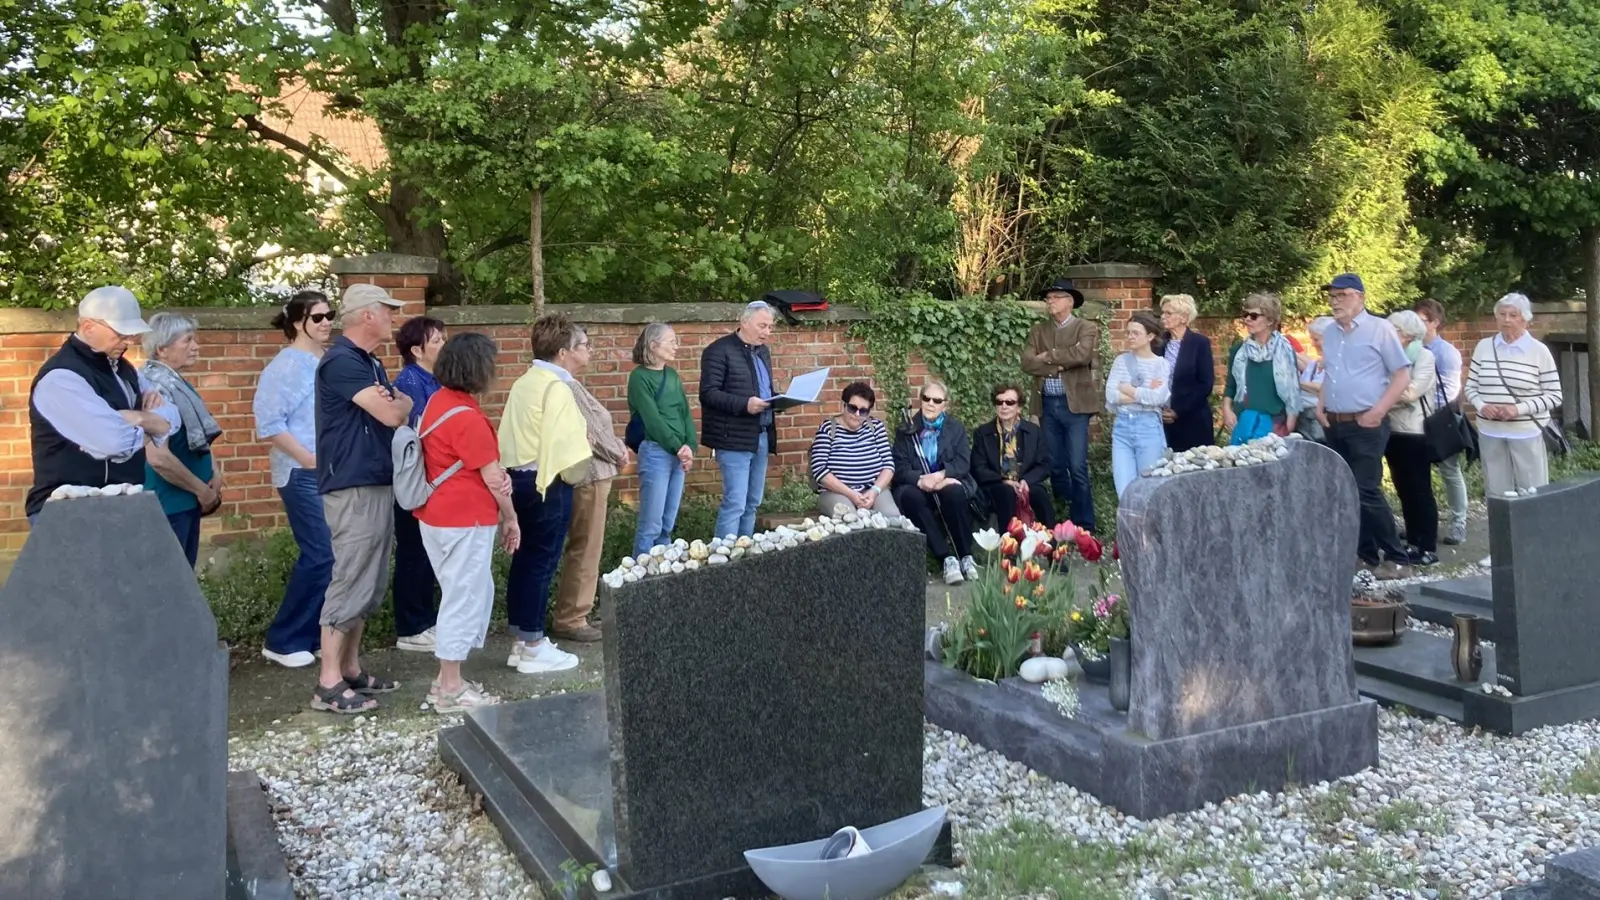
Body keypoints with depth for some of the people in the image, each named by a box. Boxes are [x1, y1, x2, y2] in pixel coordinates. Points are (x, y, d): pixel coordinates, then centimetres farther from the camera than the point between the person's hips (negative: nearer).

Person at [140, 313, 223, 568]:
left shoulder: (175, 382, 8)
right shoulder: (155, 386, -19)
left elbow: (195, 437, 21)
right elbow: (158, 457, -27)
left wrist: (214, 471, 3)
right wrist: (202, 490, -15)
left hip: (185, 500, 9)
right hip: (168, 504, -9)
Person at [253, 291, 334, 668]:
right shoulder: (286, 365, -8)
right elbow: (270, 423, -14)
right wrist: (310, 459, -16)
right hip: (304, 475, -7)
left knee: (334, 555, 7)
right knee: (320, 556, -9)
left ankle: (316, 634, 18)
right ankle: (282, 640, 5)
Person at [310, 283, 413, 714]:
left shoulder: (371, 362, 17)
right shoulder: (341, 361, -16)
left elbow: (403, 405, 17)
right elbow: (391, 414, -21)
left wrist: (391, 400, -4)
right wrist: (396, 402, 0)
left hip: (378, 484, 10)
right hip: (353, 488, -10)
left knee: (370, 583, 13)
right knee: (350, 582, -7)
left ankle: (351, 668, 22)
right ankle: (329, 683, -1)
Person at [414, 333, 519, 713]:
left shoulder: (438, 400, 8)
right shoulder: (467, 418, -21)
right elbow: (492, 477, -14)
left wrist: (500, 475, -5)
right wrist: (510, 518, -1)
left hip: (437, 514, 10)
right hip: (464, 520, -10)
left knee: (473, 594, 19)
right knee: (464, 598, 1)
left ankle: (447, 679, 26)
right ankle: (451, 690, 10)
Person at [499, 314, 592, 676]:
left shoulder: (523, 383, 10)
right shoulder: (557, 388, -16)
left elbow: (512, 433, 10)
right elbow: (567, 445, -20)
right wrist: (575, 474, -4)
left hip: (519, 478, 9)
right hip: (548, 483, -9)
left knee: (524, 558, 14)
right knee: (541, 563, -1)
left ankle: (520, 639, 23)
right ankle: (533, 648, 6)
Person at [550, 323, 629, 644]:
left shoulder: (571, 384, 14)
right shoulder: (567, 386, -18)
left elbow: (595, 428, 17)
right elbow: (589, 434, -19)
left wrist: (619, 447, 4)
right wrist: (618, 454, -4)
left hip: (592, 474, 11)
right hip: (588, 476, -11)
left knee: (583, 548, 17)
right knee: (585, 549, -4)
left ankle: (571, 613, 25)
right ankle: (569, 619, 4)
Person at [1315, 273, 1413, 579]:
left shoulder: (1379, 329, -6)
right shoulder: (1329, 333, 12)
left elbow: (1402, 375, -7)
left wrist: (1379, 410, -15)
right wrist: (1320, 405, 8)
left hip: (1366, 425, -7)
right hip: (1334, 425, 7)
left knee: (1366, 492, -11)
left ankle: (1396, 557, 2)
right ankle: (1365, 554, 20)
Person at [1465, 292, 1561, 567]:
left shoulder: (1539, 351, -5)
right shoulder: (1483, 347, 4)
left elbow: (1554, 395, -5)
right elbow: (1471, 386, 9)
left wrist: (1520, 409, -18)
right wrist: (1481, 405, -11)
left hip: (1527, 434, -3)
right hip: (1490, 433, 4)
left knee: (1531, 493, 2)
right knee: (1497, 492, 11)